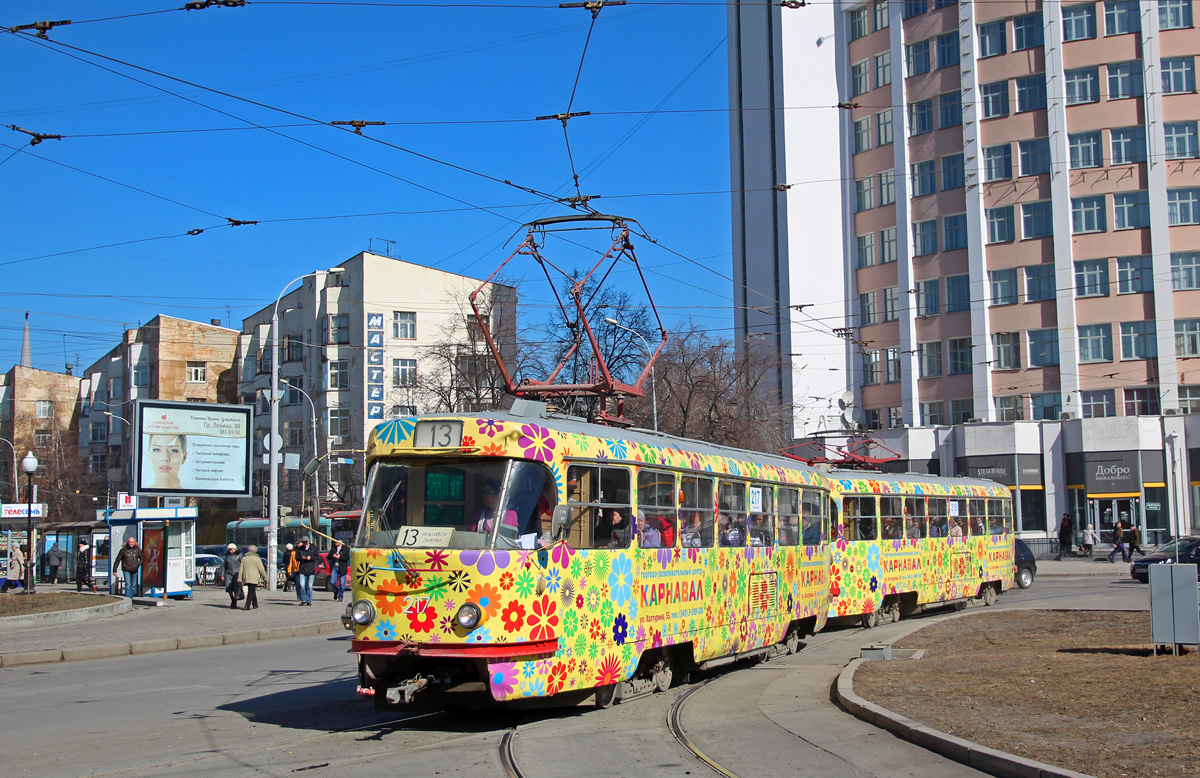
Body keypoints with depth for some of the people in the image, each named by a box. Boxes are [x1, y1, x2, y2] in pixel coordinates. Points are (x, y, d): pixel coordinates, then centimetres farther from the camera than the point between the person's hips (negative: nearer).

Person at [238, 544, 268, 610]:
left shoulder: (244, 558, 12)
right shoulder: (256, 558, -1)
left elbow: (241, 569, 7)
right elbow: (261, 569, -3)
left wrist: (239, 579, 5)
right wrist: (265, 577, 3)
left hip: (246, 577, 5)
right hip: (253, 578, -5)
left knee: (252, 590, 17)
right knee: (251, 591, -7)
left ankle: (255, 604, 22)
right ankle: (247, 605, -19)